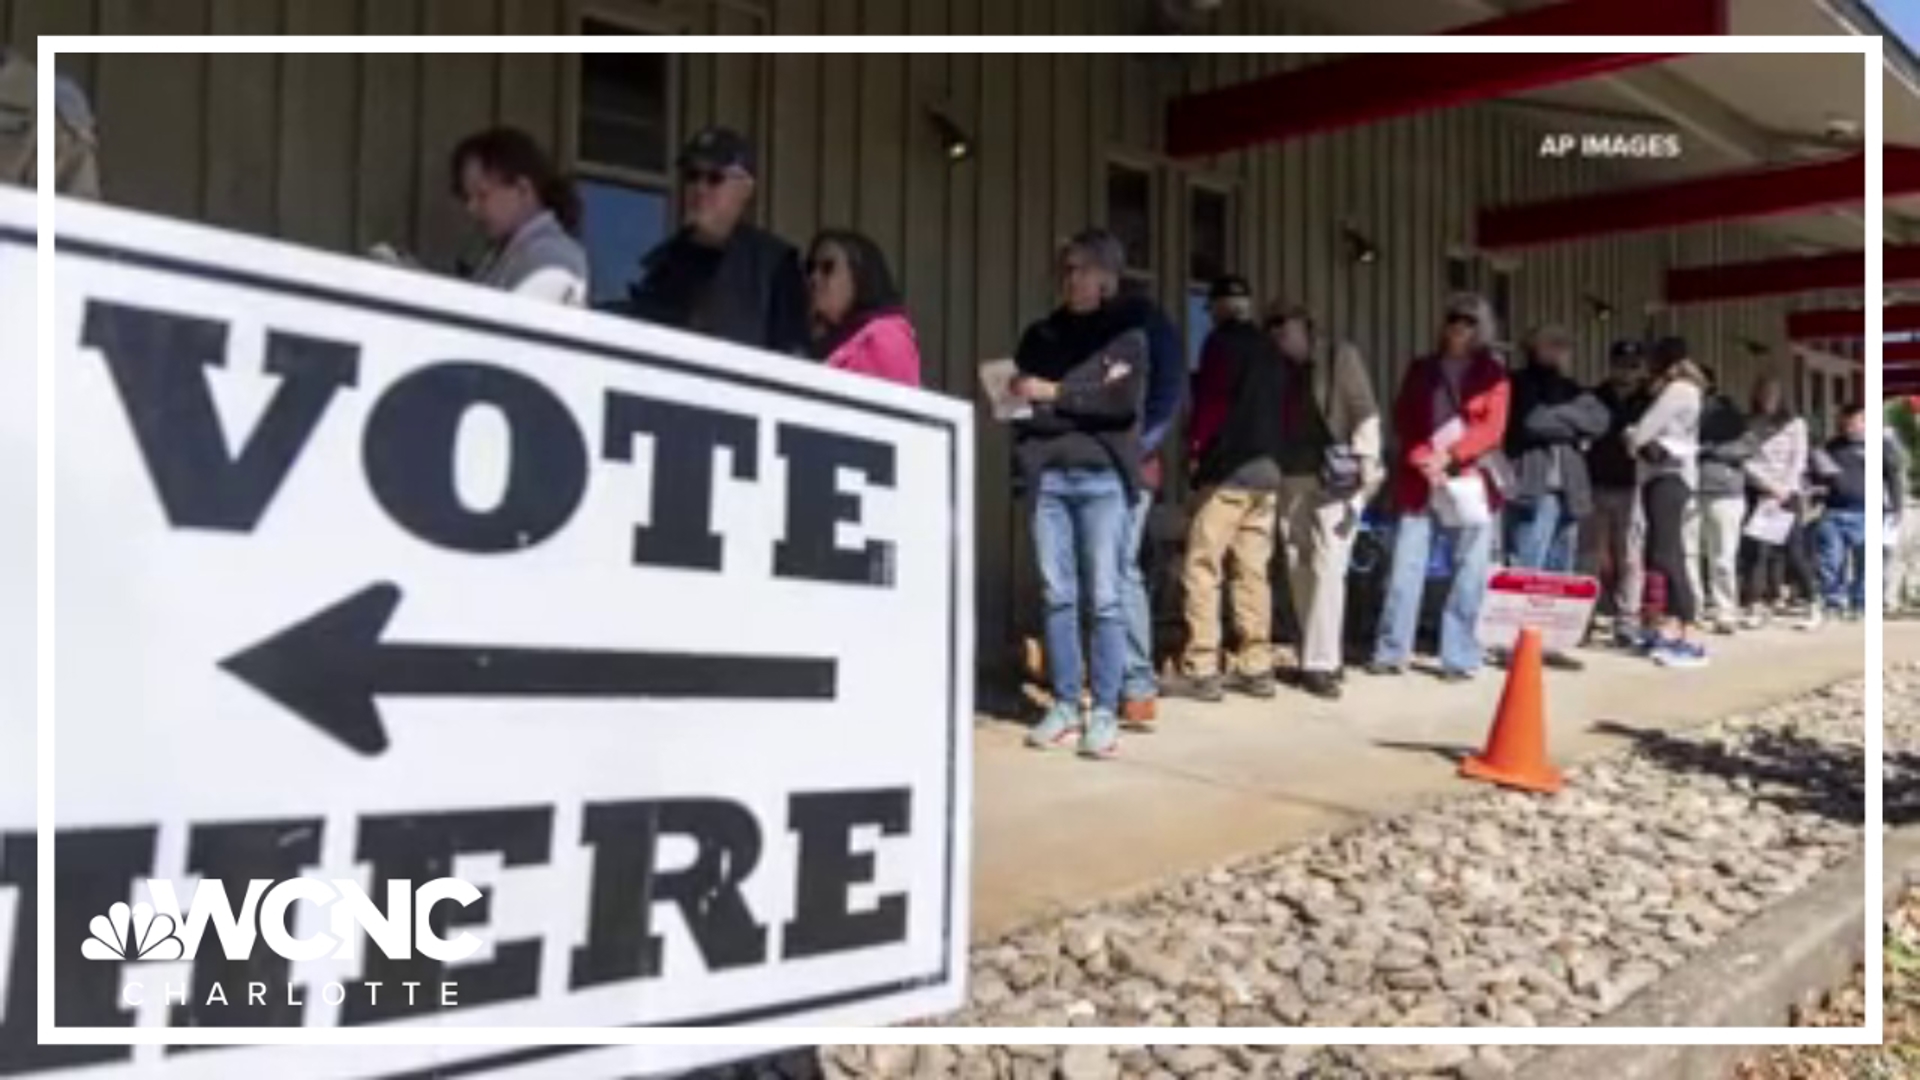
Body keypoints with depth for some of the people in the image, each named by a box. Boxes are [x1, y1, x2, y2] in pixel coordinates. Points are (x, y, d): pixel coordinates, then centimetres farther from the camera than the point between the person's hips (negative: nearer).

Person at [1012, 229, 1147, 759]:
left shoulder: (1127, 332, 8)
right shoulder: (1040, 334, 16)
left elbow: (1123, 399, -6)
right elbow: (1020, 400, 10)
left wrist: (1056, 394, -9)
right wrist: (1020, 416, -11)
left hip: (1102, 476, -3)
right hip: (1047, 476, 3)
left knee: (1104, 598, -3)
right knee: (1057, 597, 2)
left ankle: (1105, 711, 0)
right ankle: (1064, 704, 9)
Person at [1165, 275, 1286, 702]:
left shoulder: (1221, 342, -3)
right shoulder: (1270, 350, 17)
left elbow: (1210, 400, -9)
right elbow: (1279, 409, 16)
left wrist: (1194, 447, 1)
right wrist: (1267, 451, 17)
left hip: (1227, 471, -7)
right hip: (1268, 470, 7)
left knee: (1202, 568, -5)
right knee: (1252, 570, 9)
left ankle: (1200, 670, -9)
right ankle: (1256, 667, 10)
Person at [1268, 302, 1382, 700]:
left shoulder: (1341, 357, 4)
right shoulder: (1282, 373, 16)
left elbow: (1365, 413, -4)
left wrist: (1365, 462, -15)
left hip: (1336, 478, -5)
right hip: (1292, 479, 5)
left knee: (1327, 569, -10)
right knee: (1299, 572, 4)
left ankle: (1320, 665, -9)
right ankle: (1317, 656, 13)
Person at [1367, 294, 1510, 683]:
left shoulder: (1493, 373, 8)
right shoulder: (1421, 369, 14)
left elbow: (1492, 427, -3)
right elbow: (1402, 419, 6)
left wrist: (1449, 456, -15)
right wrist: (1421, 458, -11)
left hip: (1470, 482, -1)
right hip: (1419, 480, 1)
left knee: (1468, 571, -1)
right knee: (1405, 566, -3)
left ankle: (1460, 657, 6)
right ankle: (1391, 652, 3)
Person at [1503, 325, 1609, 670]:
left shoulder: (1571, 389, 19)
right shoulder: (1520, 385, 1)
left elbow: (1600, 419, 4)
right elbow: (1531, 421, -16)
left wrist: (1559, 413, -7)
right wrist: (1573, 421, -2)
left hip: (1567, 491, 7)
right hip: (1533, 489, -7)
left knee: (1558, 575, 9)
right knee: (1526, 573, -10)